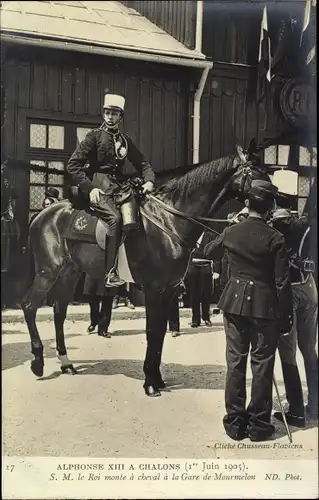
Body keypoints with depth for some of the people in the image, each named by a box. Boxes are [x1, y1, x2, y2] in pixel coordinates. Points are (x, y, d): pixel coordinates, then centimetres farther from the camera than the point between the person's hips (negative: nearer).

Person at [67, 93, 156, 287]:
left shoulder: (125, 140, 19)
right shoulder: (94, 136, 5)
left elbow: (143, 163, 21)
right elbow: (73, 165, -1)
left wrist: (149, 180, -1)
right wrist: (89, 188, -13)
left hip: (119, 187, 6)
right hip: (99, 186, -6)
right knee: (115, 218, -31)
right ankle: (110, 273, -31)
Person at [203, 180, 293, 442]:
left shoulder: (230, 232, -1)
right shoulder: (275, 238, -12)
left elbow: (209, 252, 19)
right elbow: (282, 282, -11)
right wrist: (286, 316, -2)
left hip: (235, 303, 4)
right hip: (265, 307, -3)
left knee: (235, 362, 12)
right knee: (262, 365, 8)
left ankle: (235, 422, 20)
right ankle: (259, 424, 18)